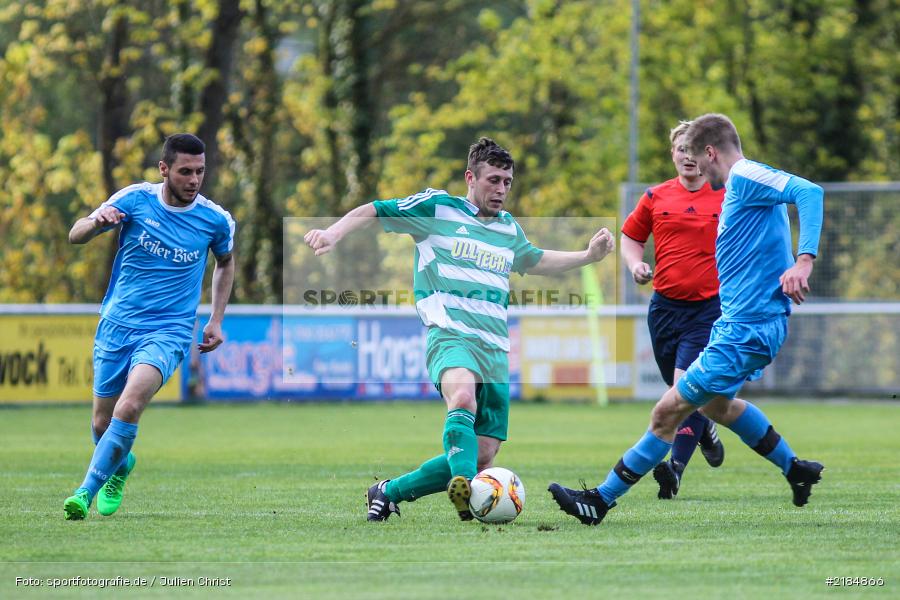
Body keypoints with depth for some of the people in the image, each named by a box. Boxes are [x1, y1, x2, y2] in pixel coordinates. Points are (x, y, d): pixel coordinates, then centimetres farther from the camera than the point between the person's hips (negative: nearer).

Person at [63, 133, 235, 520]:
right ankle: (120, 465, 44)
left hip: (168, 332, -2)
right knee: (102, 423, 9)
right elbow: (75, 236, -8)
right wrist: (96, 221, -31)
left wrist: (216, 321, 12)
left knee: (130, 405, -27)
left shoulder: (216, 220, -3)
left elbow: (225, 263, 19)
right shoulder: (135, 200, -6)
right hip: (117, 325, 2)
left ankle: (86, 491, -21)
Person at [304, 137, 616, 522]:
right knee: (463, 397, -41)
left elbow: (532, 261, 41)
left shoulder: (509, 228, 21)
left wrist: (588, 256, 32)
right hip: (450, 335, -6)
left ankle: (388, 492, 13)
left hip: (496, 348, 6)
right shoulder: (436, 208, 4)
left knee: (482, 457, -2)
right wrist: (333, 233, -9)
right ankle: (466, 489, -56)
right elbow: (373, 212, 8)